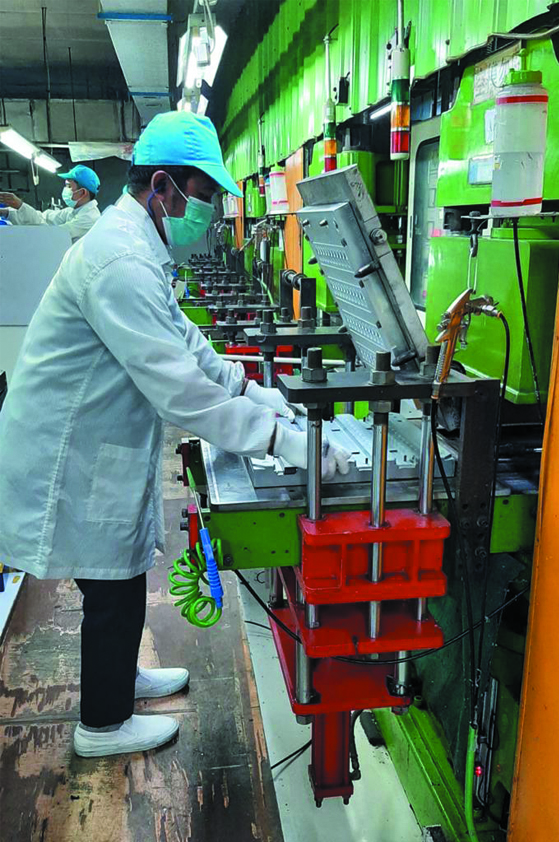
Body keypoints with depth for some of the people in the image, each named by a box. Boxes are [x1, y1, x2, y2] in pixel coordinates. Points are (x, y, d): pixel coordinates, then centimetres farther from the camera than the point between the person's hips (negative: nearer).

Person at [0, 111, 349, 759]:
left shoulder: (134, 247, 9)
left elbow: (184, 342, 13)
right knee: (113, 592, 7)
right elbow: (179, 389, -32)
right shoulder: (121, 261, -28)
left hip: (96, 450, 10)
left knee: (121, 580, 24)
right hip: (75, 461, -10)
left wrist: (259, 395, 6)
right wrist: (282, 439, -28)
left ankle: (119, 676, 46)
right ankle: (103, 725, 29)